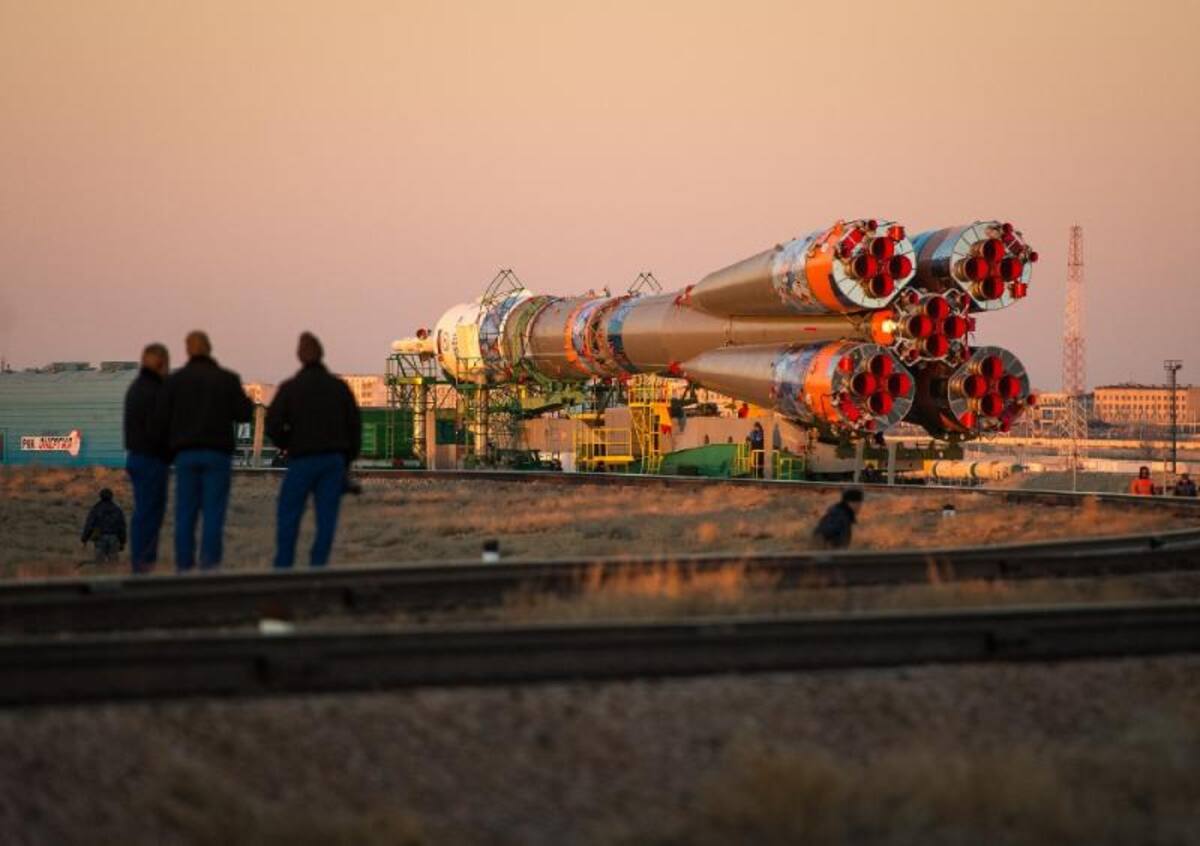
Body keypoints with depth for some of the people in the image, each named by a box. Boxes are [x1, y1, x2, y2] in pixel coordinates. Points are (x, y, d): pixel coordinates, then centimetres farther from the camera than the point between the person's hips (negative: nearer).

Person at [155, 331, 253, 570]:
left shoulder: (175, 380, 3)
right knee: (213, 513, -3)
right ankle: (209, 566, -12)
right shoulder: (227, 379, 2)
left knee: (185, 513, 4)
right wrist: (243, 398, 22)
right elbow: (244, 413, 1)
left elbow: (161, 418, 0)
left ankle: (184, 568, 0)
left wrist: (170, 444, 17)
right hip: (217, 453, -1)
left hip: (186, 454, 1)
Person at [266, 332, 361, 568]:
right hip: (333, 460, 2)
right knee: (326, 518, 3)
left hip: (303, 460, -2)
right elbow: (354, 427, 5)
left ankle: (283, 568, 3)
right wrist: (346, 463, 14)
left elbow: (272, 426, -10)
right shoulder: (339, 387, 4)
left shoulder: (289, 388, -5)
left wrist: (286, 444, 13)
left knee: (288, 514, 8)